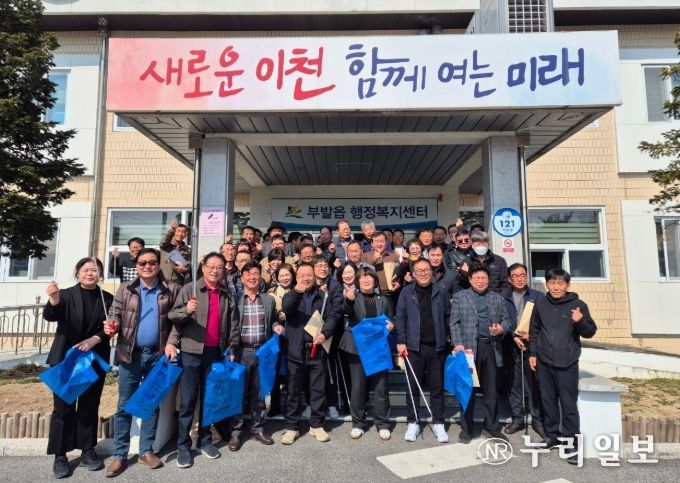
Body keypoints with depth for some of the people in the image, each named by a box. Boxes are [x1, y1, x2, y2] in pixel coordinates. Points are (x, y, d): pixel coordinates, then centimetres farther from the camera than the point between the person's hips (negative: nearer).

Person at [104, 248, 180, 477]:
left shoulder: (171, 290, -3)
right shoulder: (126, 289, 1)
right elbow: (116, 314, 1)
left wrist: (172, 343, -11)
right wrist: (111, 326, -20)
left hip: (158, 355, 0)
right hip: (130, 354, 0)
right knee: (124, 405, 8)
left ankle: (146, 450, 26)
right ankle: (119, 455, 21)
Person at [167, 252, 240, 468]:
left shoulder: (227, 294, 6)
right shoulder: (189, 289, -2)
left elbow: (234, 325, 9)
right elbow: (172, 315, -7)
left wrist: (231, 350, 6)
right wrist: (186, 310, -26)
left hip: (216, 353, 3)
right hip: (191, 351, -3)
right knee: (188, 400, 3)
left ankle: (205, 440, 28)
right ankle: (183, 446, 16)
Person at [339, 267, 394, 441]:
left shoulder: (383, 300, 10)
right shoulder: (353, 298, 1)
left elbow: (390, 322, 15)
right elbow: (346, 311, -21)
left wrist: (391, 327, -8)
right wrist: (349, 300, -43)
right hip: (357, 348, -1)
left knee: (380, 386, 4)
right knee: (358, 386, 6)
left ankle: (382, 423, 18)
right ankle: (358, 423, 20)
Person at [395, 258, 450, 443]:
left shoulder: (440, 293, 6)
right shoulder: (407, 292, 1)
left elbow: (448, 317, 8)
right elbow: (400, 317, 0)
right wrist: (401, 342, -6)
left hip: (437, 346, 1)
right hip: (414, 346, -1)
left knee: (437, 386, 9)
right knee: (414, 386, 8)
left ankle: (438, 423, 23)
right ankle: (413, 423, 22)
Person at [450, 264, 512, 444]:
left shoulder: (498, 298, 14)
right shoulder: (459, 296, 5)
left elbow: (506, 319, 13)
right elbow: (455, 323, -1)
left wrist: (501, 328, -9)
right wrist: (458, 344, -12)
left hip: (491, 348, 3)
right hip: (468, 348, -2)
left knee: (491, 390, 9)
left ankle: (491, 427, 23)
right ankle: (466, 428, 16)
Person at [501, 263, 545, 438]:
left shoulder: (538, 296, 5)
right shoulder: (502, 297, 4)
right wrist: (514, 337, -9)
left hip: (532, 345, 0)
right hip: (511, 346, 1)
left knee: (535, 384, 3)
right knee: (514, 384, 8)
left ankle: (537, 420, 16)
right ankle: (517, 419, 19)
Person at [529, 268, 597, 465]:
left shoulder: (578, 305, -5)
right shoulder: (540, 304, 5)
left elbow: (590, 332, -4)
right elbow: (535, 331, 13)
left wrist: (580, 321, -24)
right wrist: (533, 353, 9)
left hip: (567, 363, -4)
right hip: (544, 362, 4)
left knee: (569, 404, -1)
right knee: (548, 401, 13)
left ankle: (572, 443, 8)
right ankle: (552, 436, 27)